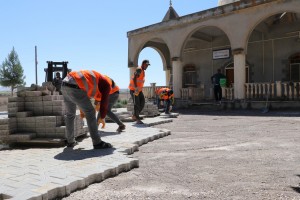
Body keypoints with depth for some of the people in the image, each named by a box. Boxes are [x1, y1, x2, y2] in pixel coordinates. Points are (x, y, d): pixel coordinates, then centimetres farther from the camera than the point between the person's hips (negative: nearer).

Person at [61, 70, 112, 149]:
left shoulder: (93, 76, 35)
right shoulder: (105, 84, 12)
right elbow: (104, 102, 12)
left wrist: (82, 111, 44)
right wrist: (102, 117, 25)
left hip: (65, 86, 9)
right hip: (74, 88, -9)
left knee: (70, 114, 22)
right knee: (90, 113, 1)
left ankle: (70, 141, 32)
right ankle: (97, 143, 3)